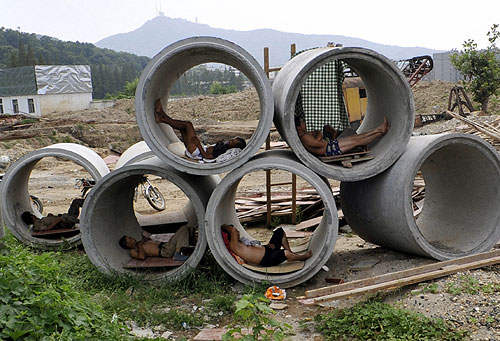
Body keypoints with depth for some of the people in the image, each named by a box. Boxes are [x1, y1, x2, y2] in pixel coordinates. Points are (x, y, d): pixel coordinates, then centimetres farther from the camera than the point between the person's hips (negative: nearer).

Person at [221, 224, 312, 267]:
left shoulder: (241, 242, 15)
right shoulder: (233, 246, -16)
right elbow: (233, 230, -33)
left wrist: (267, 245, 4)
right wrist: (224, 226, -14)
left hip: (267, 249, 11)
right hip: (266, 260, -10)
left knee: (280, 231, 16)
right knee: (285, 253, -33)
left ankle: (291, 253, 17)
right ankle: (302, 257, 0)